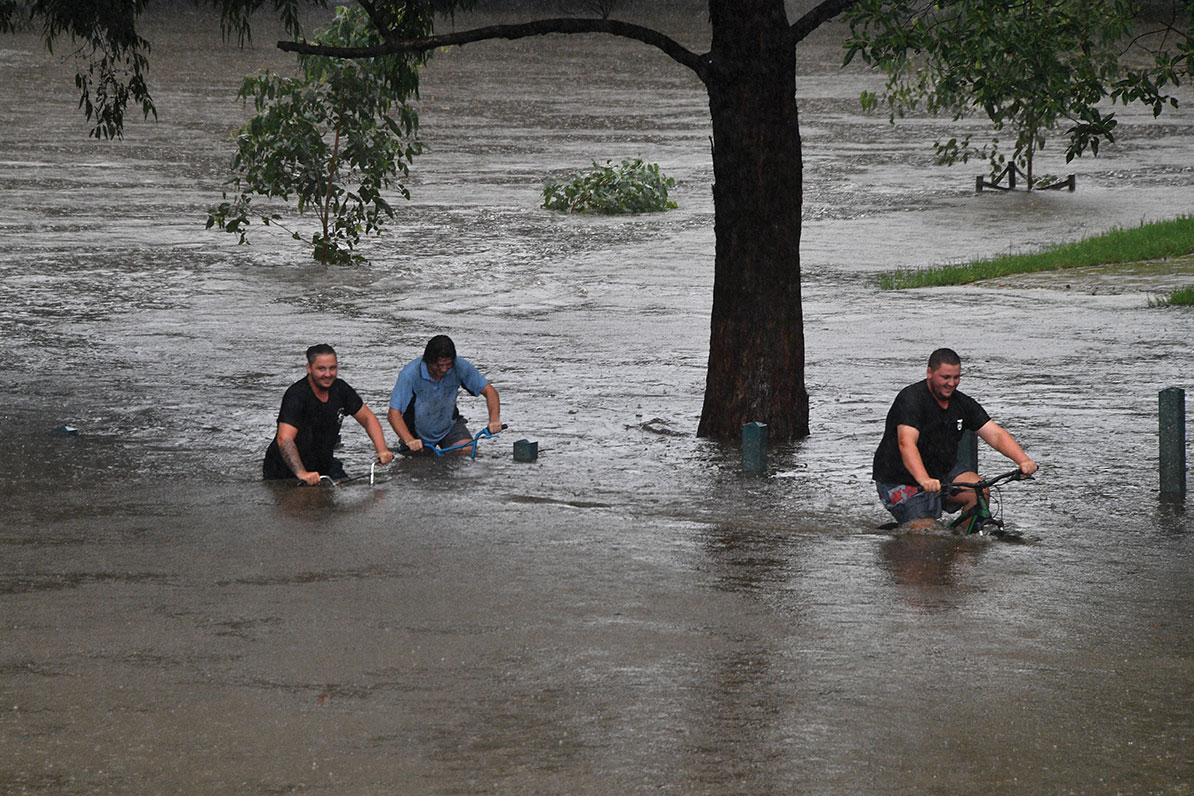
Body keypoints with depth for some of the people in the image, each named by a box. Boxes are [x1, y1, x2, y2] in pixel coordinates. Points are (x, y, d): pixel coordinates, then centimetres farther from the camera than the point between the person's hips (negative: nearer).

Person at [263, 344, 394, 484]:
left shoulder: (340, 389, -3)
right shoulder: (296, 395, -24)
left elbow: (367, 418, 8)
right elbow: (284, 438, -36)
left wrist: (382, 450, -8)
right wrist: (302, 473, -48)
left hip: (323, 465, 5)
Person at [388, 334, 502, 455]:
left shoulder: (460, 367, -21)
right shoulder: (409, 374, -30)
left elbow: (489, 390, -12)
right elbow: (393, 413, -30)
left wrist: (494, 419, -30)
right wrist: (409, 441, -44)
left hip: (449, 425, 2)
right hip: (418, 433, -2)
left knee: (469, 452, -16)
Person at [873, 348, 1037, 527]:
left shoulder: (963, 403, 1)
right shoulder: (911, 399, -20)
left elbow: (995, 434, -6)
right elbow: (906, 444, -34)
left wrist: (1023, 460, -25)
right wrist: (924, 480, -51)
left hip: (942, 469, 6)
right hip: (900, 479, -6)